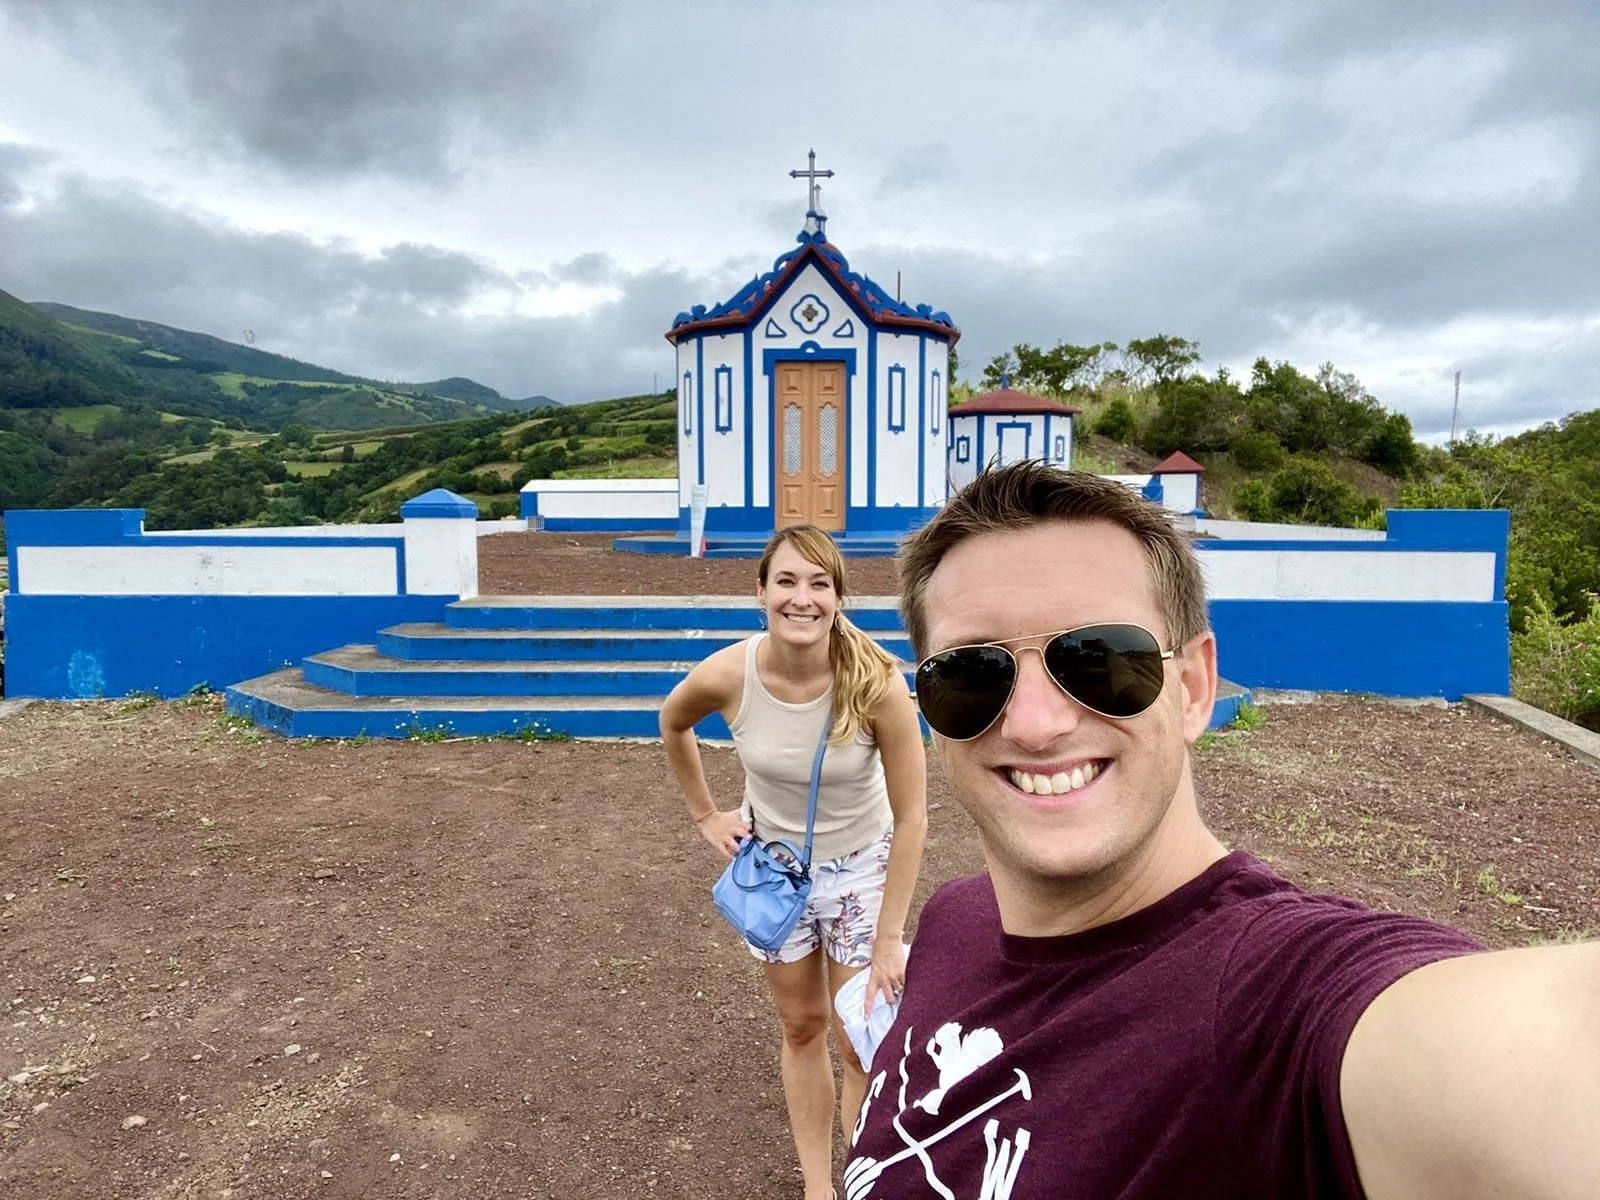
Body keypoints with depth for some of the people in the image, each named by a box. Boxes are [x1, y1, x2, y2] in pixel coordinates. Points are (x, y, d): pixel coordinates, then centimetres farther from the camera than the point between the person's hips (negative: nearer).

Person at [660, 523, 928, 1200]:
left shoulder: (875, 682, -30)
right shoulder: (726, 676, -24)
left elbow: (911, 820, -20)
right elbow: (672, 724, 2)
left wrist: (889, 940, -17)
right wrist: (706, 815, 4)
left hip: (861, 869, -2)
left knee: (861, 1043, 7)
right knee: (802, 1028, 19)